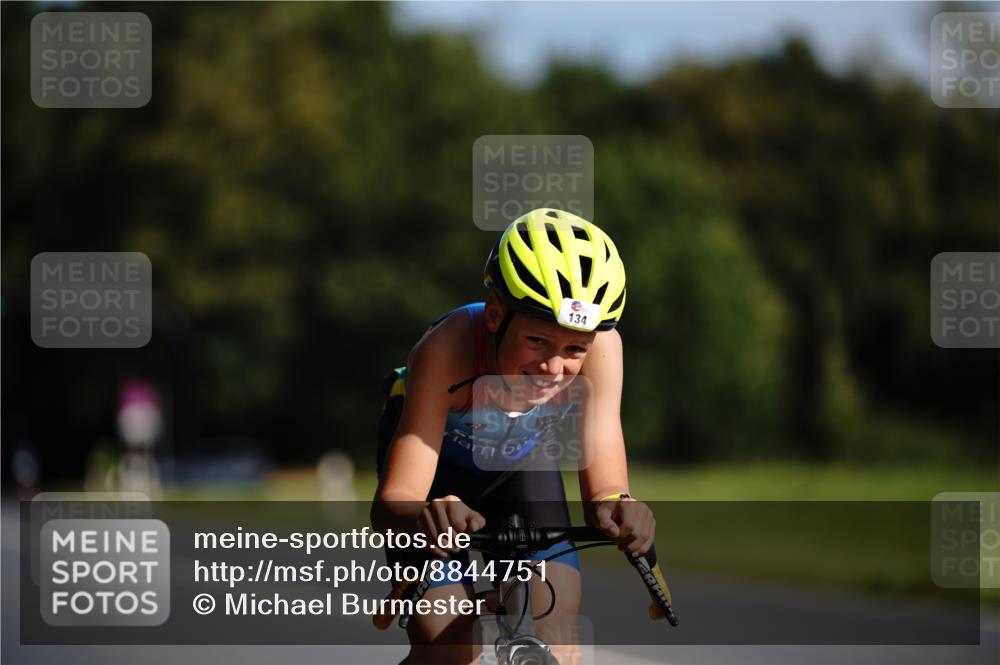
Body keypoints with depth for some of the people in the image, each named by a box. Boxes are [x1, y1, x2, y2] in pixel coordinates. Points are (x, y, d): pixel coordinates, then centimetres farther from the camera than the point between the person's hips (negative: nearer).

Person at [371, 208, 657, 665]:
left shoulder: (598, 345, -34)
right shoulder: (447, 348, -41)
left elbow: (604, 483, -36)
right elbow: (390, 505, -45)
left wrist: (613, 507, -61)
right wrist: (425, 518, -69)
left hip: (521, 467, 2)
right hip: (437, 469, -2)